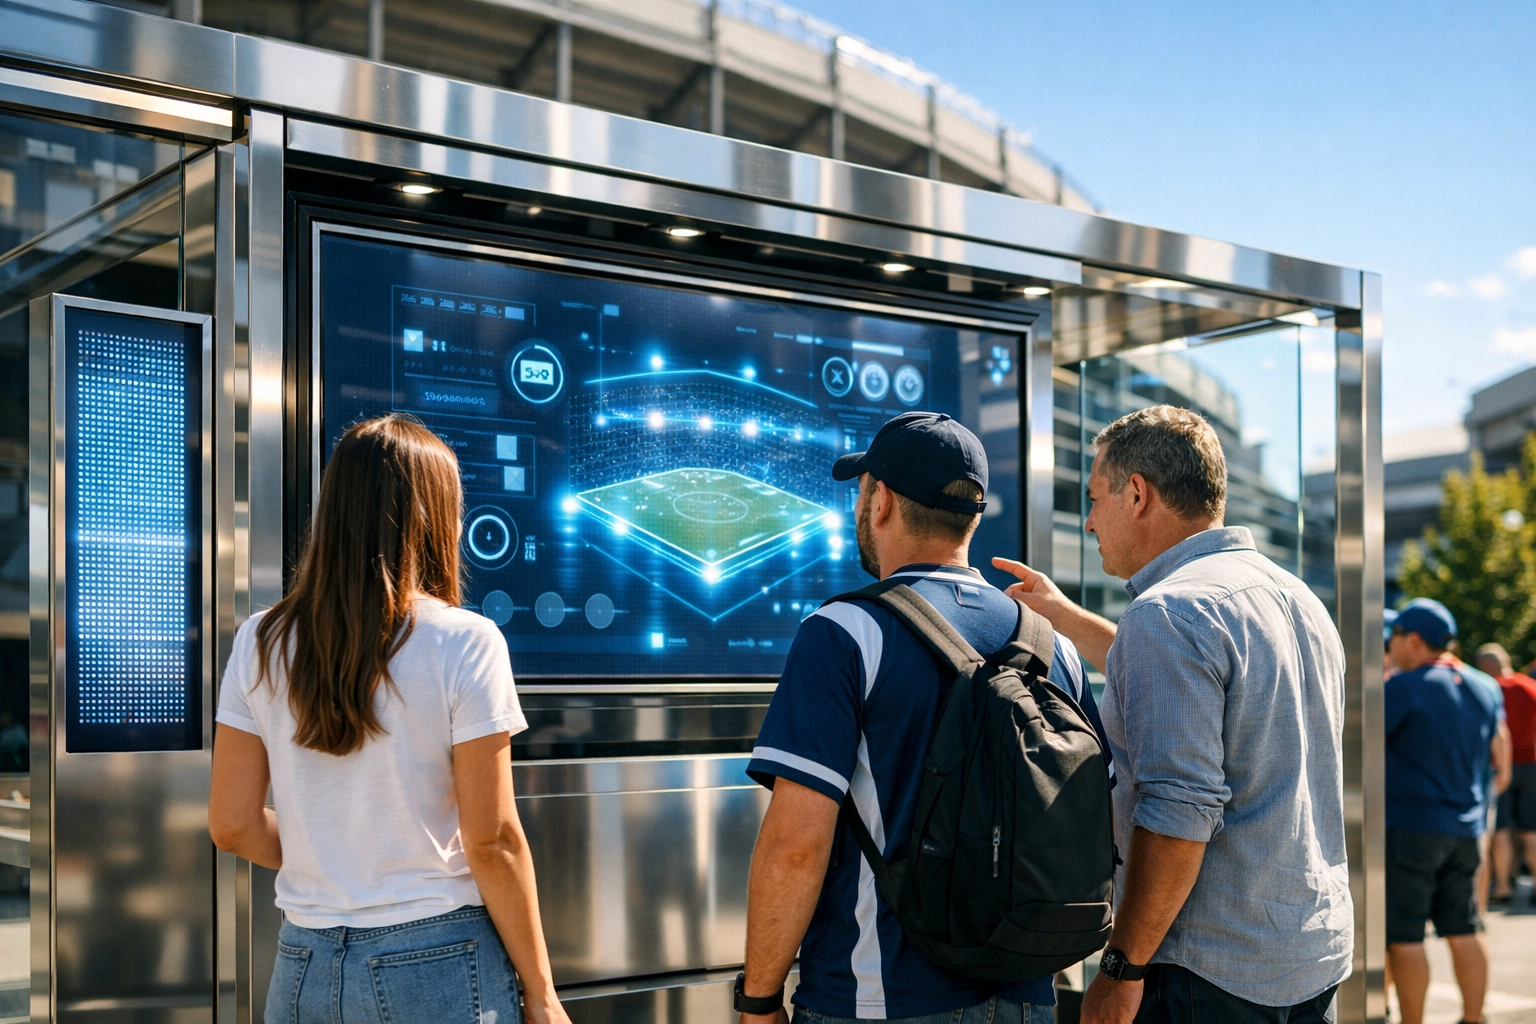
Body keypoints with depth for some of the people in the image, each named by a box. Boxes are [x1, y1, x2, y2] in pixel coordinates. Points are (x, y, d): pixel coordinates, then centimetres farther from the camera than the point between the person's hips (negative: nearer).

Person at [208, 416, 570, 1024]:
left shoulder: (260, 643, -1)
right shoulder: (465, 643, -12)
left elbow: (232, 825, 1)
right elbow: (492, 842, -12)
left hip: (305, 966, 4)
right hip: (438, 962, -3)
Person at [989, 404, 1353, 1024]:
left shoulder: (1168, 612, -18)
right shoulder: (1299, 600, 12)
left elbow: (1178, 813, -25)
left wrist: (1123, 968, -18)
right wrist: (1062, 615, 35)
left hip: (1216, 974, -9)